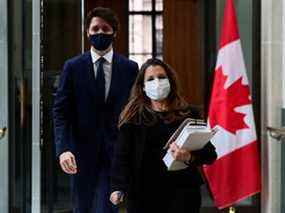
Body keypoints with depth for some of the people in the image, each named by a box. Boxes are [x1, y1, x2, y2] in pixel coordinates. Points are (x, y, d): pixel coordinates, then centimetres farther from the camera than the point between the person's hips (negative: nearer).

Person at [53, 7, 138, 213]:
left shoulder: (130, 68, 3)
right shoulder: (73, 67, 2)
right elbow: (61, 112, -2)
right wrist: (63, 148, -15)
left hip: (115, 152, -1)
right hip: (82, 153, 1)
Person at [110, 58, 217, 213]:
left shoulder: (189, 114, 6)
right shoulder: (133, 117, 5)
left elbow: (210, 154, 3)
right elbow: (122, 156, -2)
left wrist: (190, 157, -17)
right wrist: (118, 187, -16)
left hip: (181, 194, 0)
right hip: (143, 195, 0)